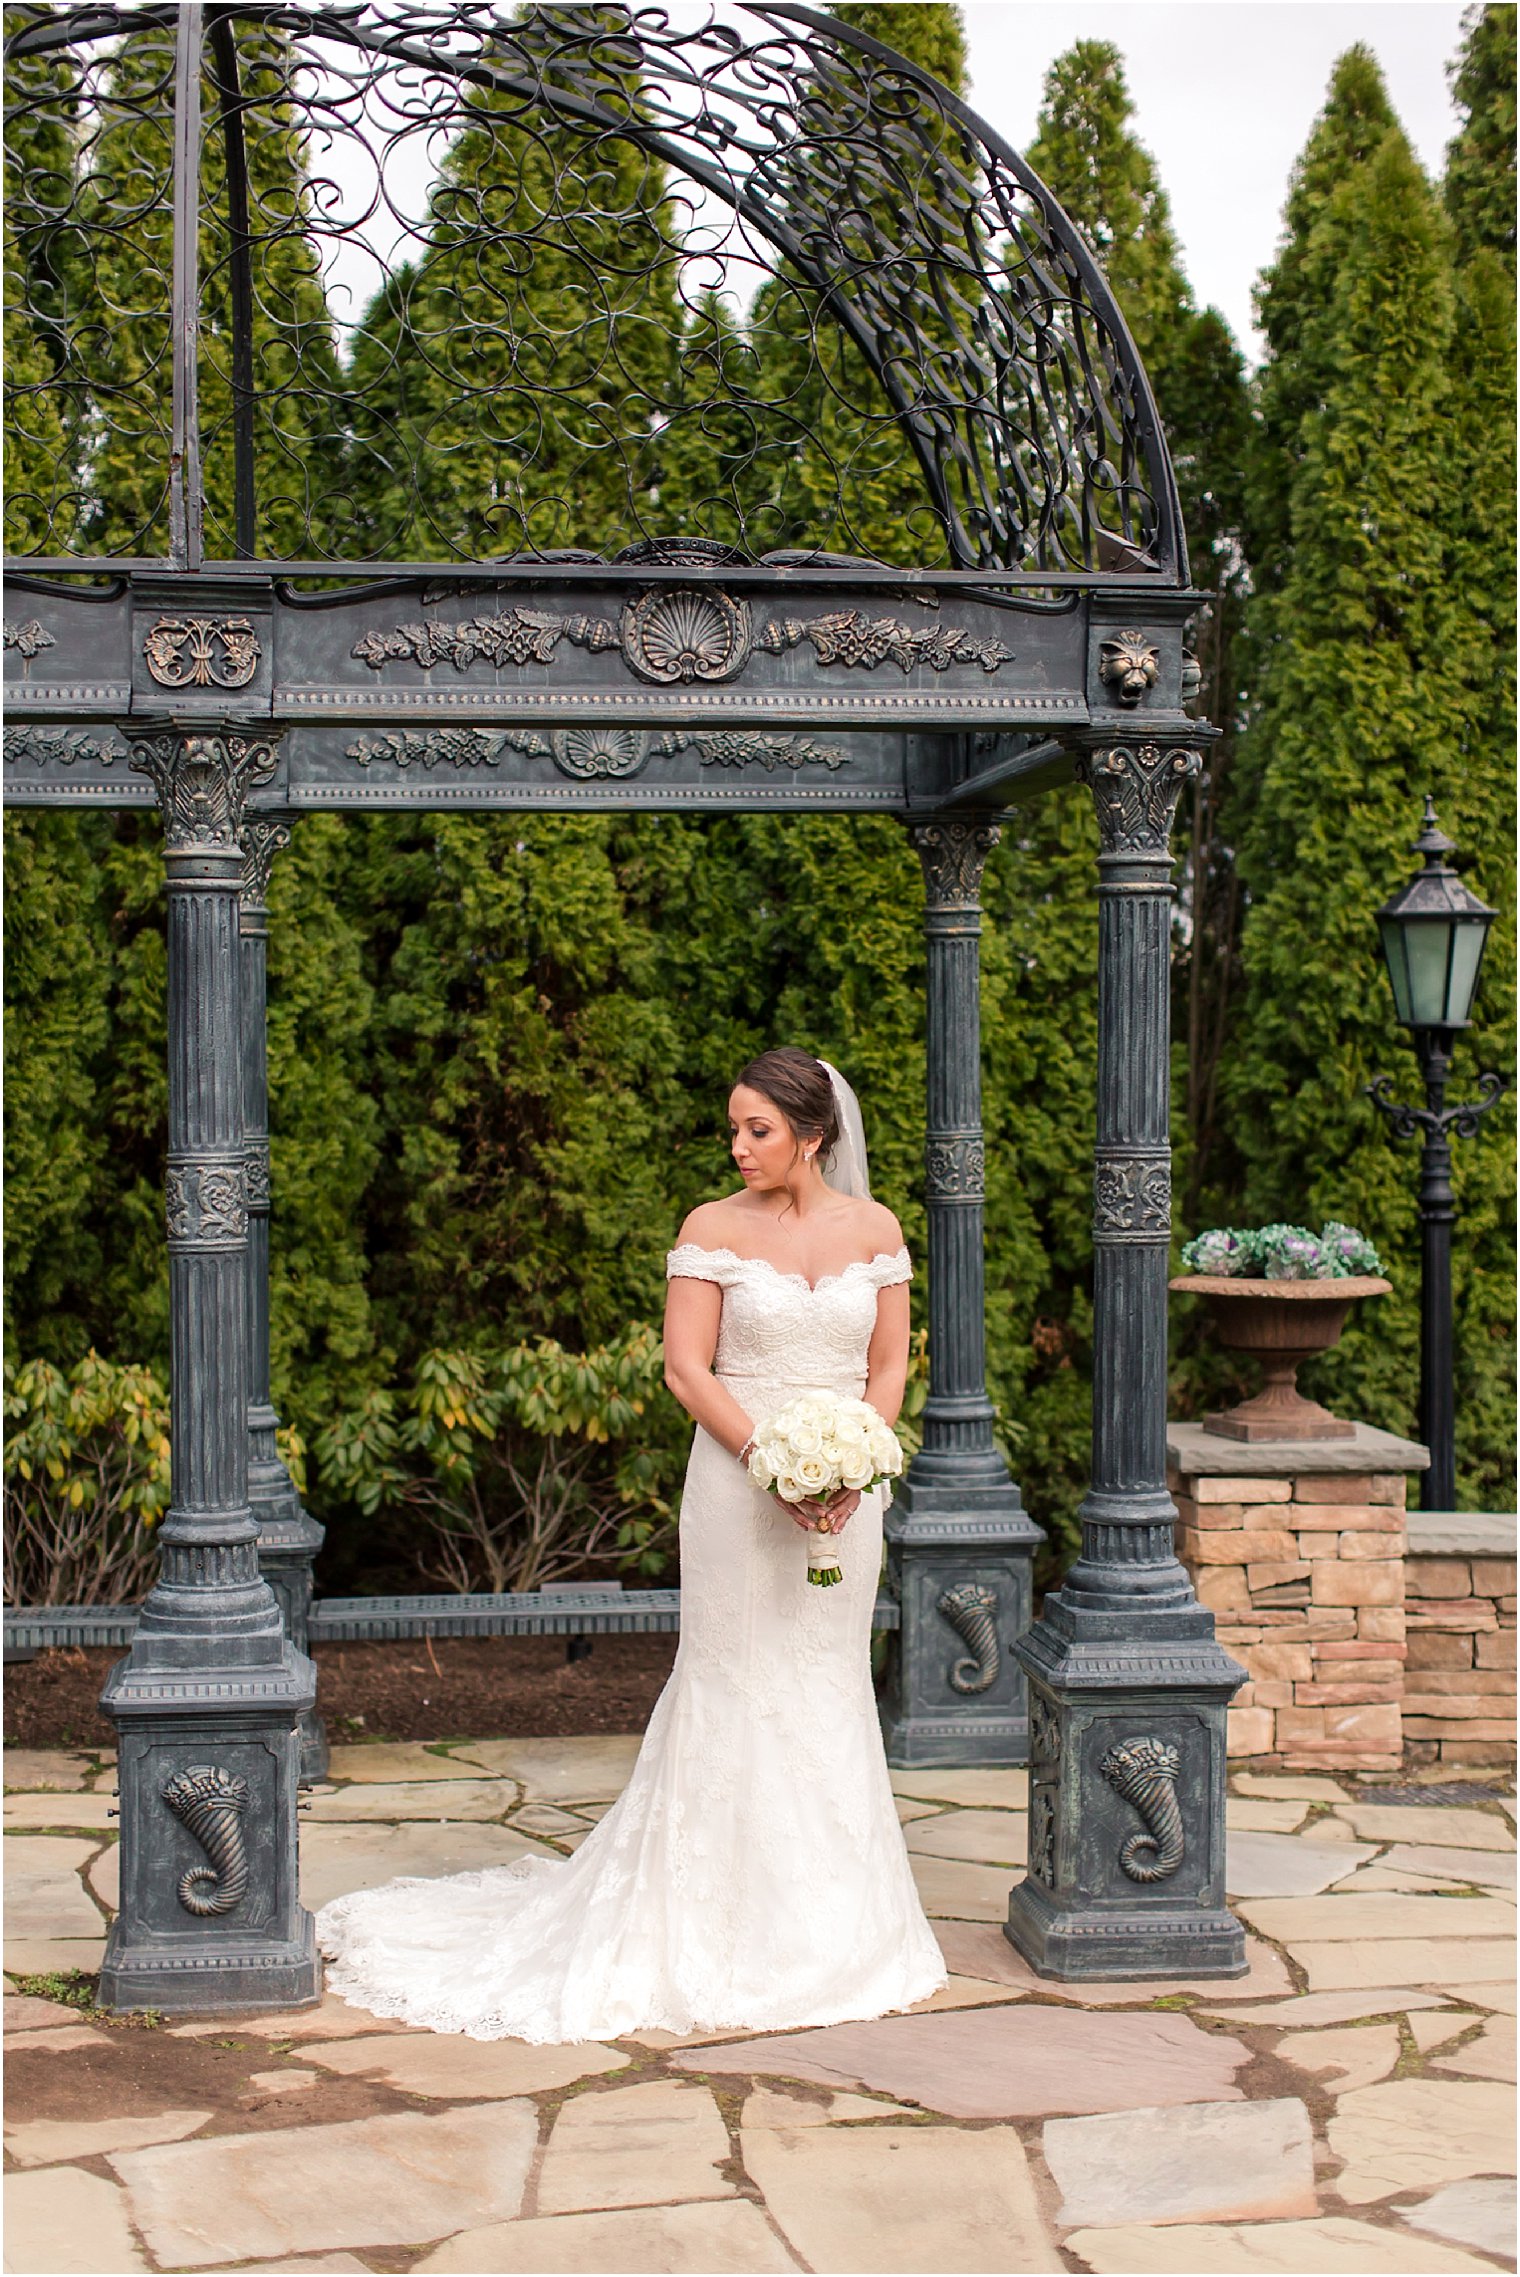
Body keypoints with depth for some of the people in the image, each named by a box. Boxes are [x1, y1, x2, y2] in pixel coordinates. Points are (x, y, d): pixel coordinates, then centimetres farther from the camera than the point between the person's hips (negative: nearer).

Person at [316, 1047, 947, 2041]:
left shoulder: (875, 1228, 4)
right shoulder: (713, 1228, -3)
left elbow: (890, 1365, 6)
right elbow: (687, 1367, -7)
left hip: (849, 1484, 3)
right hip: (739, 1477, -3)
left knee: (830, 1687, 10)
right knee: (737, 1687, 1)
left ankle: (832, 1923, 23)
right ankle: (728, 1925, 11)